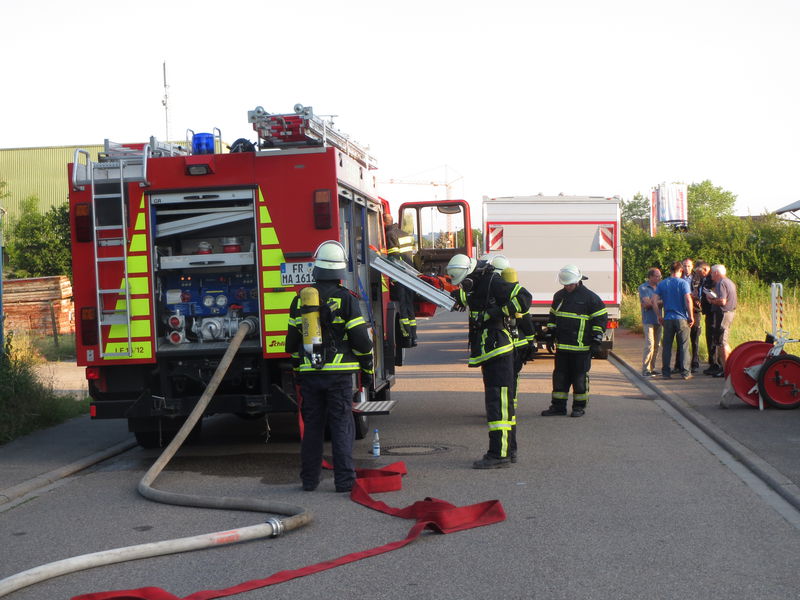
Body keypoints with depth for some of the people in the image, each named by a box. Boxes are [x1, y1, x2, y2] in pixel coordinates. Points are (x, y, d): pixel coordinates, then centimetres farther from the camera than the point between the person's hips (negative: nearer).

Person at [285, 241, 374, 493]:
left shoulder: (301, 299, 5)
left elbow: (292, 340, 11)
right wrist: (367, 370, 3)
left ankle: (309, 479, 16)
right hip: (339, 373, -3)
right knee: (342, 426, 1)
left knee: (312, 426, 11)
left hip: (309, 374, 3)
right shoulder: (346, 299, -7)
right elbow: (361, 339, -8)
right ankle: (344, 479, -1)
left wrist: (298, 369, 22)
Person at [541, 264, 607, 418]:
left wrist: (596, 341, -9)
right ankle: (558, 405, 16)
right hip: (562, 346, 5)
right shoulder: (559, 296, 12)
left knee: (580, 377, 1)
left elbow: (601, 318, -4)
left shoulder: (590, 297, -6)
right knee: (559, 376, 8)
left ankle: (579, 406, 12)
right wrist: (550, 336, 17)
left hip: (581, 347, -5)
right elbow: (553, 317, 22)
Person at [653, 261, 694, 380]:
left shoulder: (662, 284, 6)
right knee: (684, 346, 4)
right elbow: (688, 300, -15)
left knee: (667, 346, 8)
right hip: (682, 318, -3)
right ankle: (685, 372, 4)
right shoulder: (683, 283, -5)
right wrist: (691, 317, -7)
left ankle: (666, 372, 9)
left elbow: (655, 301, 1)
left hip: (668, 319, 3)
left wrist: (659, 316, 8)